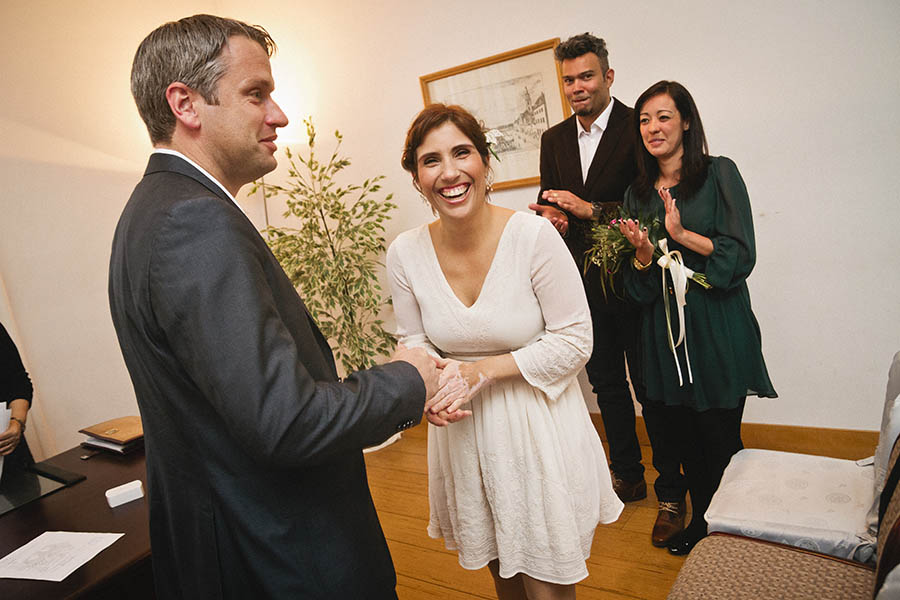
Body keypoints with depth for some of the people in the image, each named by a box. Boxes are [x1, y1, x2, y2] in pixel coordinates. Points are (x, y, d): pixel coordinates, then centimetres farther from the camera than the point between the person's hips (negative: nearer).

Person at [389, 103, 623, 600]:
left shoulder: (534, 235, -19)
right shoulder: (405, 253, -9)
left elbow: (574, 340, -14)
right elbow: (414, 341, 5)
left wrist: (484, 370, -21)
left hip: (539, 428, -3)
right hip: (463, 431, 3)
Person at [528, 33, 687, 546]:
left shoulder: (636, 128, -8)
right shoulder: (553, 140, 10)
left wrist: (591, 210, -20)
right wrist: (548, 215, -8)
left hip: (632, 282, -6)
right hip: (583, 284, 6)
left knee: (651, 391, 3)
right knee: (607, 385, 17)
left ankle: (672, 495, 20)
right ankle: (627, 477, 35)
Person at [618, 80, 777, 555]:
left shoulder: (719, 174, -4)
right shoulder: (637, 194, 8)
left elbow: (741, 258, -11)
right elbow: (640, 289, 8)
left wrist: (682, 234, -22)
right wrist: (643, 252, -13)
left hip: (718, 328, -4)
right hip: (665, 332, 4)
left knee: (720, 437, 5)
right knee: (683, 436, 14)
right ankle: (701, 520, 35)